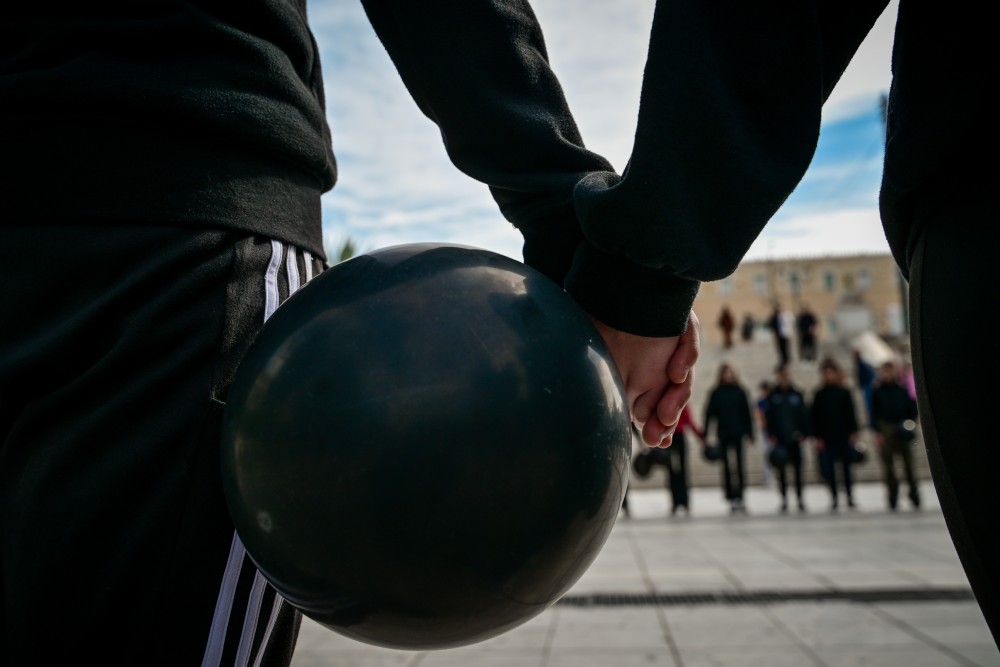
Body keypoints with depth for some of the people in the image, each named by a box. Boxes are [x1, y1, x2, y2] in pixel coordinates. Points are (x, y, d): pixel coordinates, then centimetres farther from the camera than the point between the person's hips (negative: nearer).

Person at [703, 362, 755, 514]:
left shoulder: (740, 391, 5)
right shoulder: (715, 392, 2)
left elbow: (747, 413, 6)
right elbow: (709, 413, 0)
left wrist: (750, 433, 3)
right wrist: (706, 434, -4)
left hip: (738, 433, 0)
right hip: (723, 435, 0)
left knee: (739, 465, -3)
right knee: (727, 466, 4)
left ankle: (739, 497, 2)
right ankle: (731, 498, 11)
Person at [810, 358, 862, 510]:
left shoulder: (845, 392, 4)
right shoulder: (819, 394, 3)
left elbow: (851, 413, 6)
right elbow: (814, 416, 2)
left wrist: (853, 432, -1)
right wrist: (817, 437, -2)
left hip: (843, 436, 0)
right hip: (826, 437, 0)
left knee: (846, 466, 5)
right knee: (828, 469, 0)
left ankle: (850, 496, 17)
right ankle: (834, 497, 12)